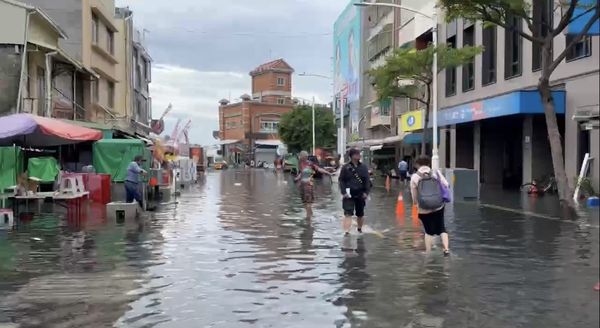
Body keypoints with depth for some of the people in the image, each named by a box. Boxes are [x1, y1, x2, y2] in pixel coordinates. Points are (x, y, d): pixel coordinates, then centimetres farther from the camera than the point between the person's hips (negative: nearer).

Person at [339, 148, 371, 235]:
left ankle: (360, 229, 38)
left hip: (360, 194, 3)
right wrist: (343, 192, -12)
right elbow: (341, 180, -2)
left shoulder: (363, 167, 5)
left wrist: (366, 192, -5)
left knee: (360, 214, 16)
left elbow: (367, 181, 4)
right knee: (348, 213, -12)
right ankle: (346, 231, -15)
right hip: (349, 194, -3)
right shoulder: (345, 168, -1)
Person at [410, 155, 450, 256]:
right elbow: (446, 185, -4)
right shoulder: (436, 173, -3)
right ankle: (446, 249, 4)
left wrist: (415, 202, 19)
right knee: (441, 228, 17)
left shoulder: (414, 177, -6)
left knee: (429, 231, 14)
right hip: (438, 206, 1)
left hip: (424, 209, -1)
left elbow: (414, 195, -1)